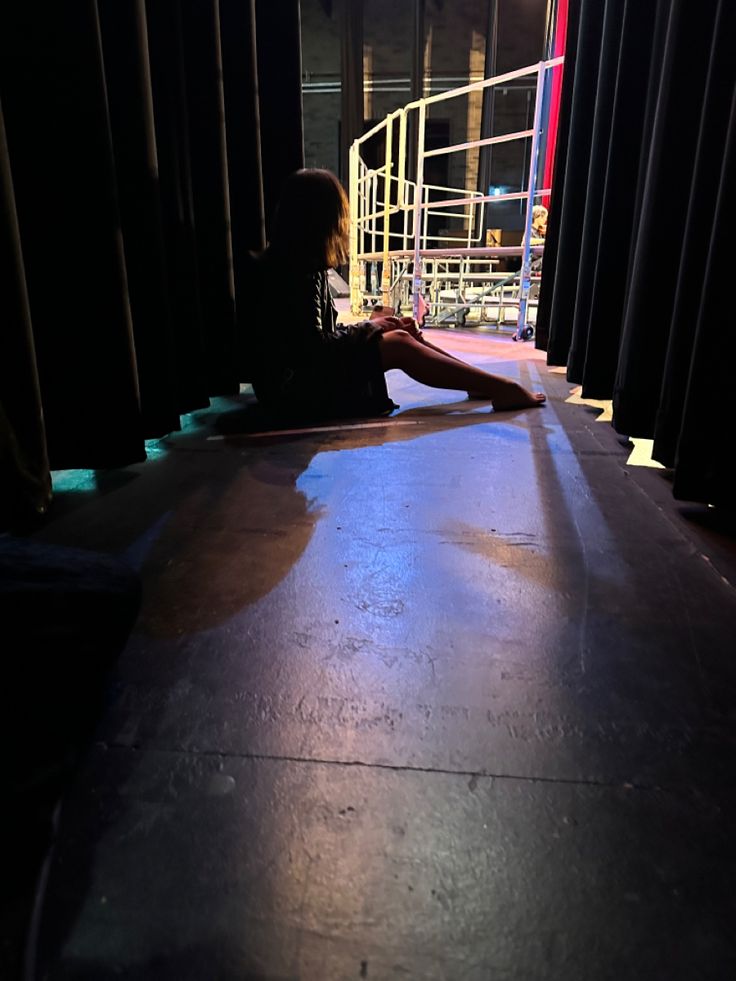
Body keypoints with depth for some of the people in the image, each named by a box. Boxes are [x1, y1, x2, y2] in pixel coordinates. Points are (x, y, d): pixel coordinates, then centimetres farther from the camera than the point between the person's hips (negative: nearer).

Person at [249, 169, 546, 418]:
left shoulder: (298, 265, 11)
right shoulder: (296, 274, -19)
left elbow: (324, 331, 11)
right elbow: (313, 345, -23)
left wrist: (372, 326, 0)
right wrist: (368, 328, -9)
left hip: (308, 369, 10)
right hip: (294, 386, -10)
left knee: (400, 335, 5)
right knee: (399, 346, -14)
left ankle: (485, 382, 7)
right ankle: (502, 389, -9)